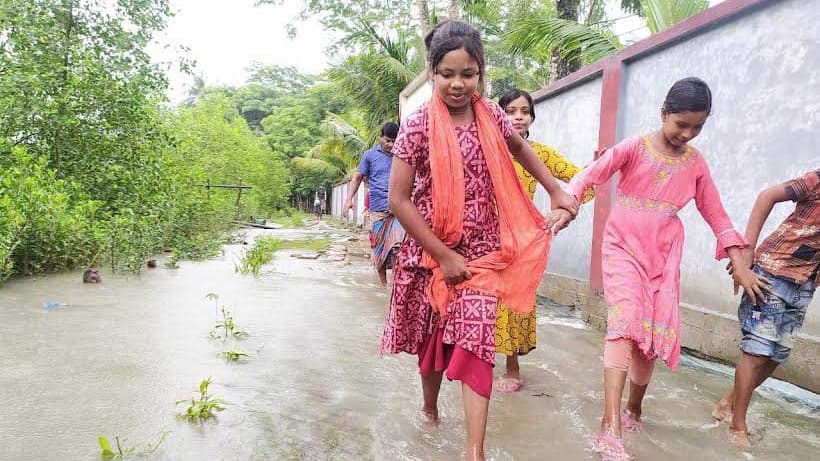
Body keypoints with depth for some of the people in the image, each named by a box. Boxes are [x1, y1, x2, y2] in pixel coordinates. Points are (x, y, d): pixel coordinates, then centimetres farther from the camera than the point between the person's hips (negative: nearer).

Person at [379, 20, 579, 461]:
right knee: (434, 336, 15)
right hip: (431, 251, -1)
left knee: (475, 339, -9)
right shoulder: (418, 125, -13)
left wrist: (556, 191, 16)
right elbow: (398, 199, -14)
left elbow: (520, 148, 22)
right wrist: (444, 256, -16)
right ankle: (430, 409, 42)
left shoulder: (491, 115, -1)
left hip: (482, 251, 2)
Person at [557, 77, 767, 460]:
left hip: (664, 255, 4)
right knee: (624, 323, -20)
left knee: (653, 333, 7)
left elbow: (715, 214, 10)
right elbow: (590, 175, -15)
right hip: (624, 248, -4)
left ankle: (634, 409, 30)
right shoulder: (635, 147, -6)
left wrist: (741, 265, 7)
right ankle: (610, 429, -24)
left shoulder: (695, 162, 5)